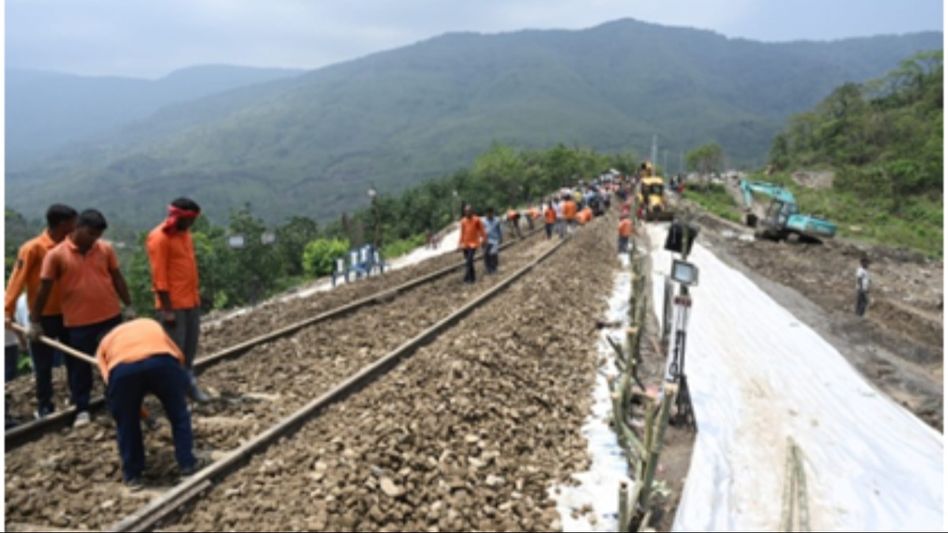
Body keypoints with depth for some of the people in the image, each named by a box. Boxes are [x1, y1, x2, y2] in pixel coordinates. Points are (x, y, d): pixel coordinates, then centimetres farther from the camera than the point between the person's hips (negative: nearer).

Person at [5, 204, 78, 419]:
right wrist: (8, 310, -17)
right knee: (43, 364, 8)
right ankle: (44, 406, 21)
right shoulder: (32, 248, -14)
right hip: (43, 316, -4)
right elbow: (18, 279, -13)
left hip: (68, 313, 4)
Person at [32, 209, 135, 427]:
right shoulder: (56, 255, -7)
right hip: (77, 322, -2)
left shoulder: (106, 249, 1)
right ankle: (82, 410, 22)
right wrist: (35, 321, 0)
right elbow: (44, 289, -3)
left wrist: (128, 306, 6)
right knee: (80, 367, 8)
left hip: (110, 317, 3)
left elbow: (117, 279, 8)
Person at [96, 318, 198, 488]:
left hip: (122, 369, 0)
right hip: (161, 361, 1)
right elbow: (179, 356, 34)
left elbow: (109, 379, 24)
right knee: (179, 415, 24)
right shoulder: (151, 324, 44)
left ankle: (132, 475, 34)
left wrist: (139, 410, 34)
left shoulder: (105, 343, 39)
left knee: (127, 423, 24)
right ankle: (188, 464, 31)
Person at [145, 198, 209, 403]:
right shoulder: (159, 238, -15)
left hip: (192, 301, 8)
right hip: (173, 305, -8)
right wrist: (167, 309, -18)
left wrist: (196, 295, 16)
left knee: (190, 346, 14)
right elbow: (159, 277, -17)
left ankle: (189, 383, 26)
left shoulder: (184, 233, 11)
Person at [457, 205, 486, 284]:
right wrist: (460, 243, 12)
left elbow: (481, 230, 2)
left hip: (473, 244, -4)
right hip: (465, 244, 4)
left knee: (469, 261, -16)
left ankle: (467, 277, -18)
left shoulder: (476, 220, -4)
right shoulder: (463, 221, 6)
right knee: (468, 261, 9)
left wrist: (482, 240, 0)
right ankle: (471, 278, 18)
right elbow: (462, 233, 13)